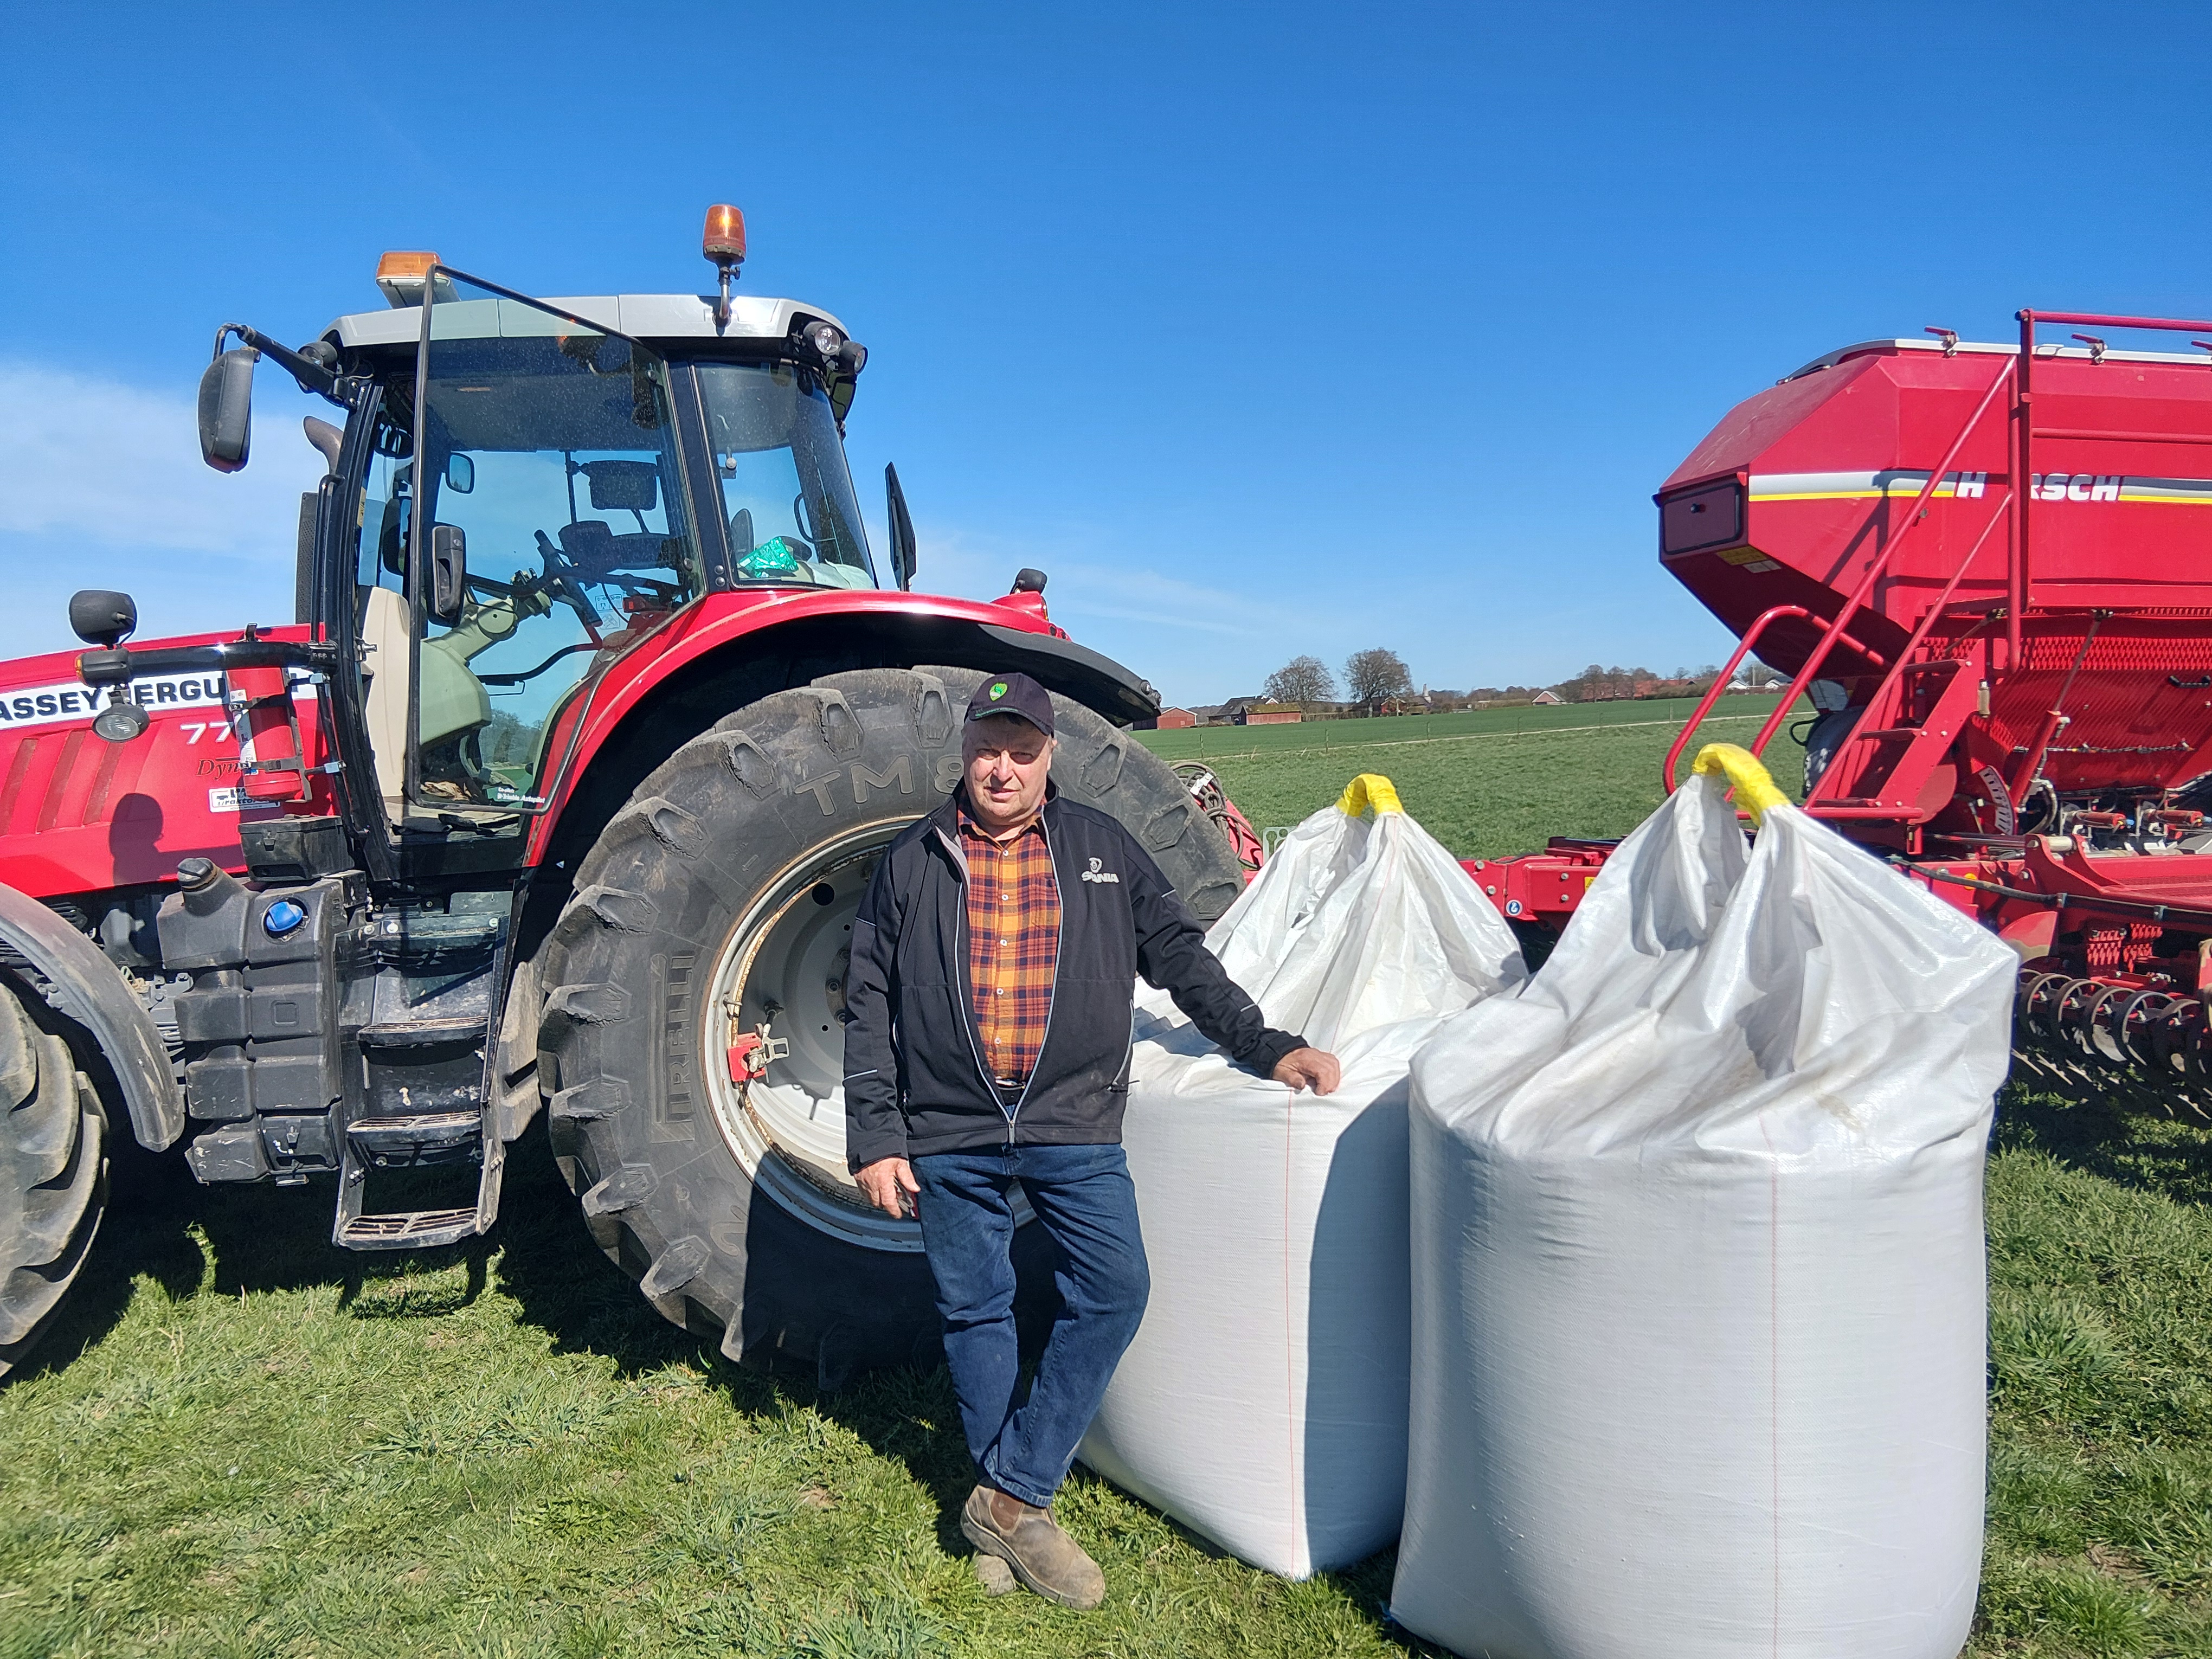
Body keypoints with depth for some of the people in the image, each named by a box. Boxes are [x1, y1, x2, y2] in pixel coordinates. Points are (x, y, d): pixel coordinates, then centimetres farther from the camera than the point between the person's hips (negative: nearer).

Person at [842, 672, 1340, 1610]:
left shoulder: (1102, 852, 6)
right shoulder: (912, 864, 4)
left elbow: (1181, 958, 9)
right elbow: (870, 1007, 5)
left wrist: (1265, 1047, 0)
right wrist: (874, 1136, 0)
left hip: (1073, 1126, 1)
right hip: (948, 1134, 0)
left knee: (1115, 1291, -9)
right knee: (975, 1312, 8)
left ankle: (1011, 1498, 3)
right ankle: (1009, 1506, 26)